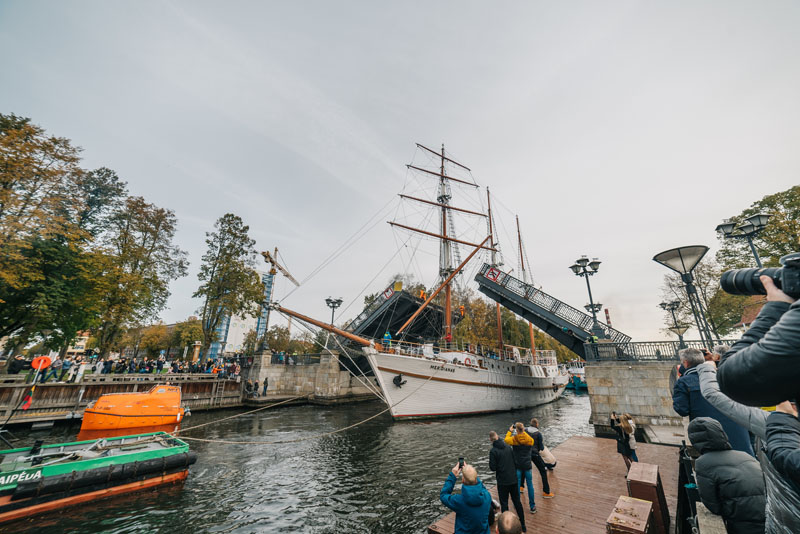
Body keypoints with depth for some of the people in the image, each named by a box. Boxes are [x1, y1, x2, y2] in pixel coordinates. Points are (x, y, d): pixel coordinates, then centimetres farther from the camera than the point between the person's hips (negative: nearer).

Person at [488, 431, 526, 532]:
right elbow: (515, 462, 5)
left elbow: (492, 467, -15)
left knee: (504, 503, 10)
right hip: (514, 479, 5)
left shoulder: (493, 451, -17)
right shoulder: (508, 447, -1)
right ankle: (523, 525, 29)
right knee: (517, 501, 19)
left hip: (503, 481, -5)